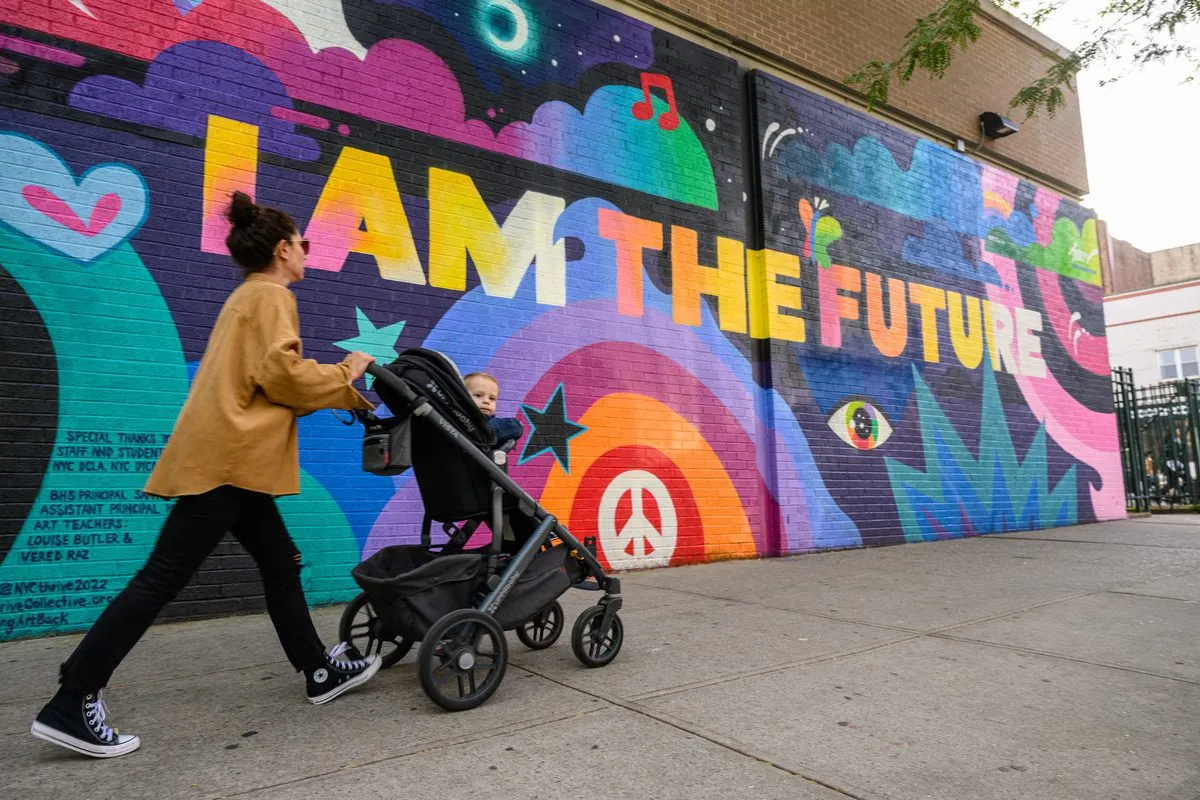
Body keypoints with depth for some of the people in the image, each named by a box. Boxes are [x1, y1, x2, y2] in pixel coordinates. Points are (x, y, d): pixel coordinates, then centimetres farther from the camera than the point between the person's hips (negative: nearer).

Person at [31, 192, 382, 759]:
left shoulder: (248, 296, 25)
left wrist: (339, 386, 17)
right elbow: (282, 374, -18)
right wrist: (344, 374, -2)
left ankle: (319, 672, 20)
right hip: (228, 457, -11)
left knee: (280, 564, 12)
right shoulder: (271, 296, -5)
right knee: (162, 578, -7)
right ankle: (71, 704, 1)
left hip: (228, 456, 11)